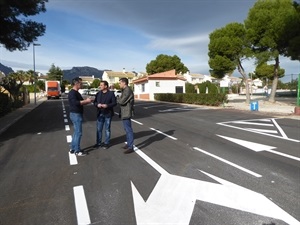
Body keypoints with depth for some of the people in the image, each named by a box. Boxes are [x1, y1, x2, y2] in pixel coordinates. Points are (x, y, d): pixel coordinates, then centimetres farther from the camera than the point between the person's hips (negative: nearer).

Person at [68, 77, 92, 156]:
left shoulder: (76, 92, 15)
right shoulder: (72, 93, -15)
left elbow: (80, 102, 20)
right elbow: (75, 103, -29)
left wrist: (87, 101, 3)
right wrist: (86, 101, -22)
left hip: (78, 114, 10)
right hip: (75, 114, -10)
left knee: (76, 132, 15)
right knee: (78, 132, -4)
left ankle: (73, 149, 25)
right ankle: (77, 151, 5)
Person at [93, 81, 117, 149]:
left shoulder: (111, 93, -6)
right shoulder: (98, 93, 7)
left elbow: (114, 103, -8)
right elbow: (94, 102, 9)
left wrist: (107, 105, -22)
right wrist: (97, 105, -14)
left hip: (108, 114, -4)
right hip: (100, 114, 4)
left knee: (107, 129, 7)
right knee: (99, 129, 9)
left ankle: (106, 143, 18)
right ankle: (98, 142, 22)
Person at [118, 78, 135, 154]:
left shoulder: (128, 91, -17)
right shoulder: (125, 90, 16)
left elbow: (122, 101, -22)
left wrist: (117, 99, -4)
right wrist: (119, 99, -2)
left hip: (126, 113, -11)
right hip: (124, 113, 11)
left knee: (128, 130, -6)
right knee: (127, 129, 17)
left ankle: (130, 147, -1)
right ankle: (128, 144, 29)